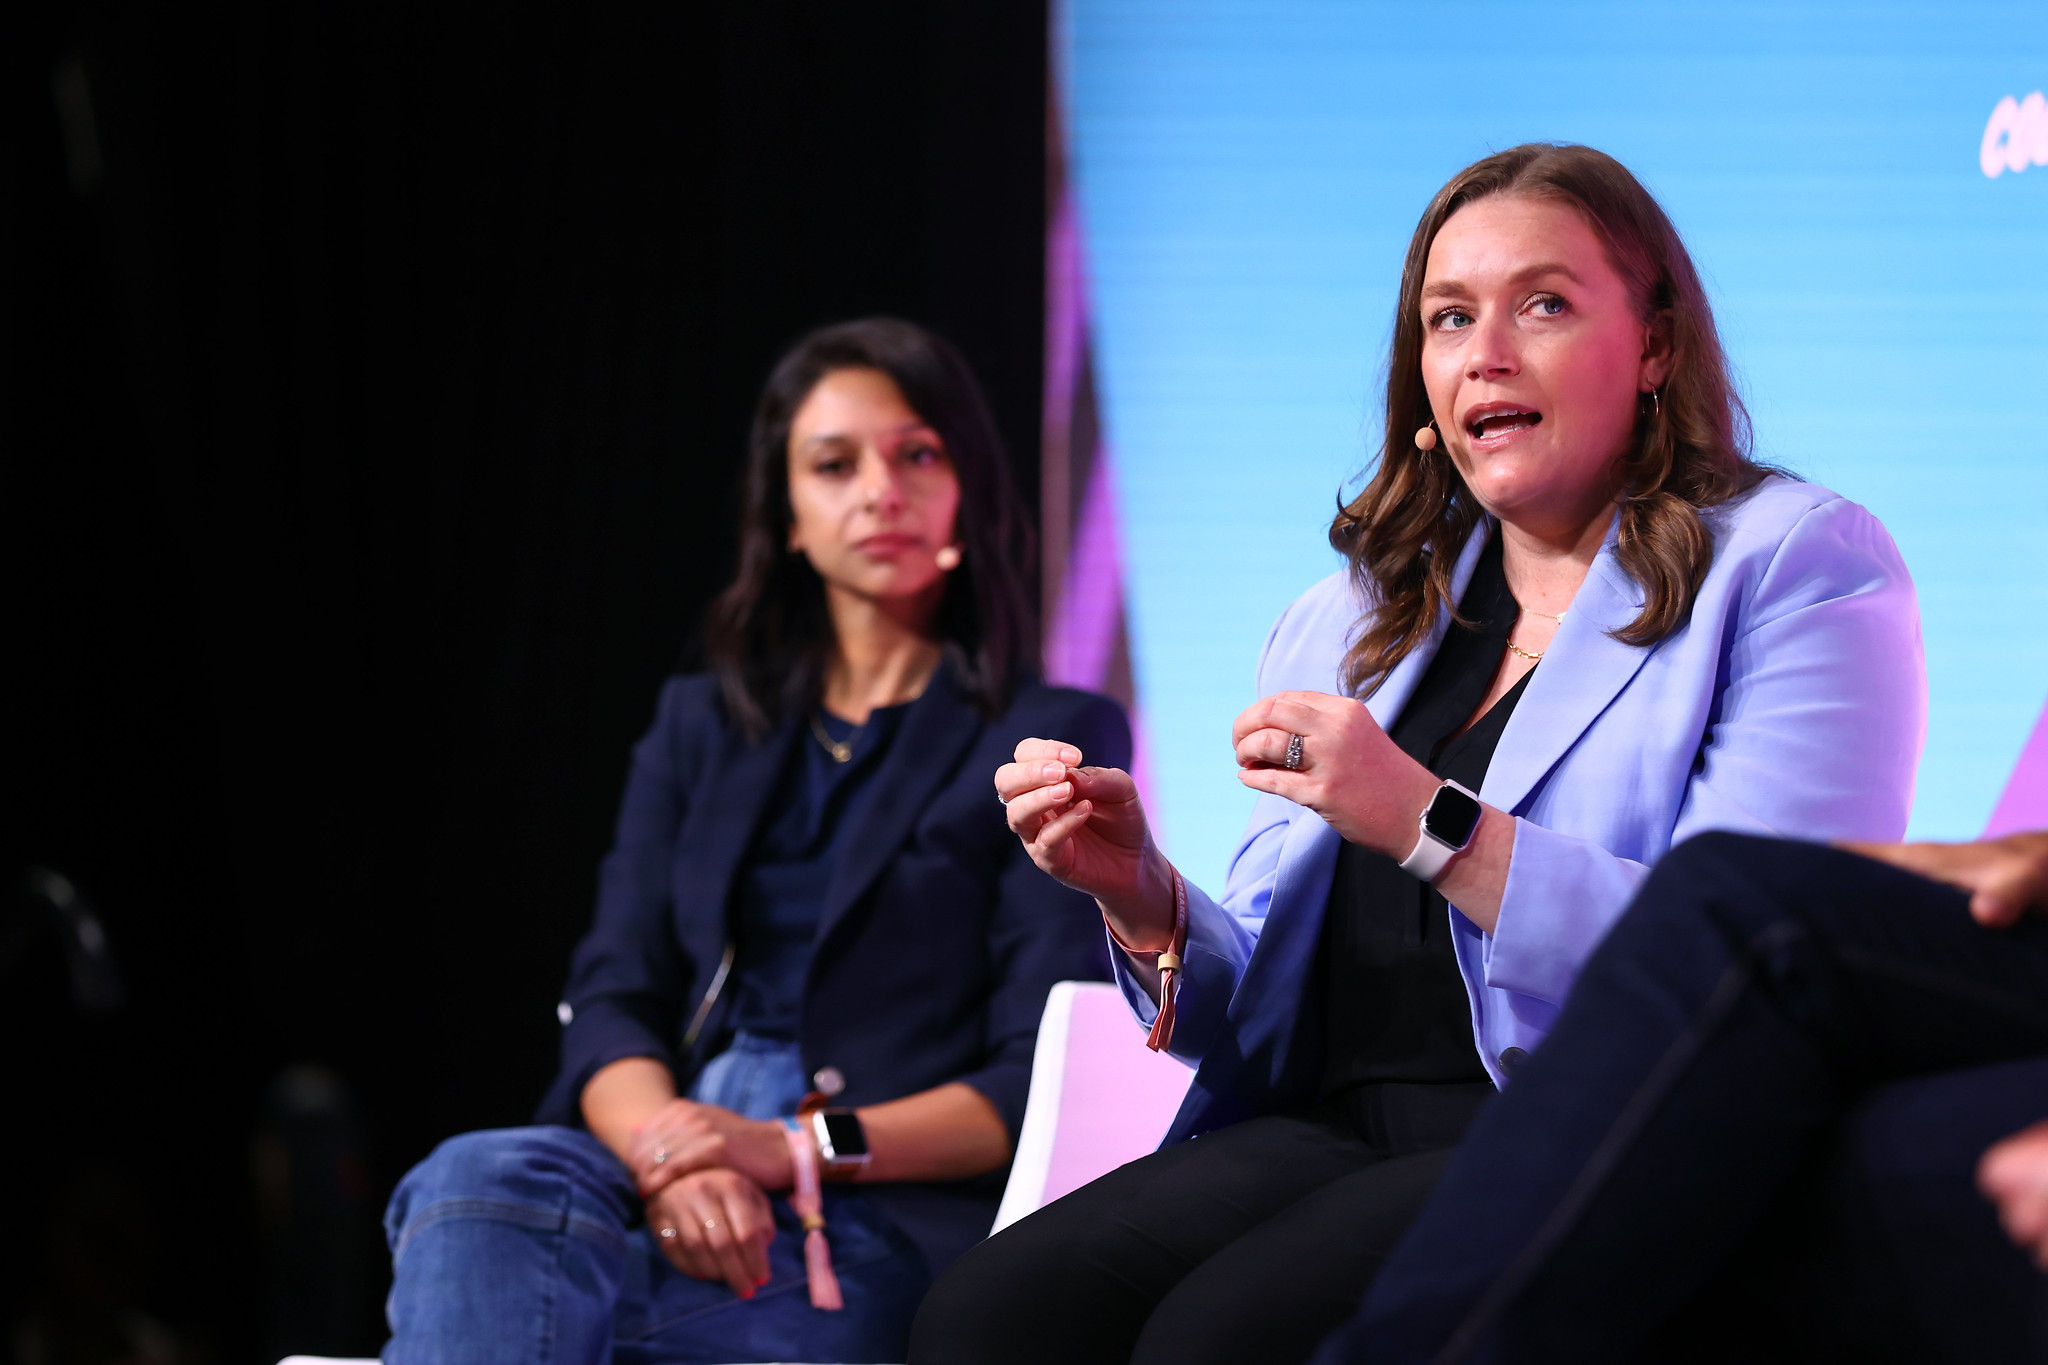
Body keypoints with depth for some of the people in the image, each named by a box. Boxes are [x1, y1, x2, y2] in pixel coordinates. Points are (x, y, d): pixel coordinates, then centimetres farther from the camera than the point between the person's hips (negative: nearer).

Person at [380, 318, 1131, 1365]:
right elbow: (609, 1000, 11)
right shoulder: (700, 726, 24)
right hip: (668, 1161, 4)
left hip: (892, 1220, -4)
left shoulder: (1053, 738, 10)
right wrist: (667, 1153, -14)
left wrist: (795, 1149, -16)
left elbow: (1042, 1083, 0)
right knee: (476, 1183, -34)